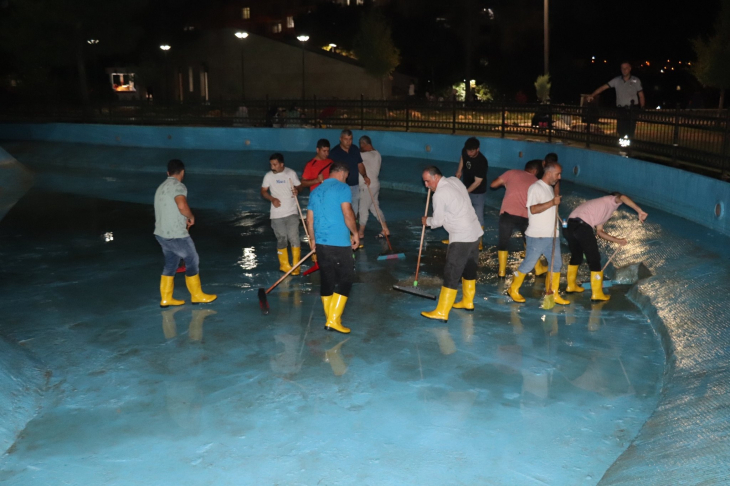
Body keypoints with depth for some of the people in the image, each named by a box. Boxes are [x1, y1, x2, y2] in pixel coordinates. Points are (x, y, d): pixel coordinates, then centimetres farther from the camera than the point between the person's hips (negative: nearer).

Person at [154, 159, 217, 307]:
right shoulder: (178, 186, -15)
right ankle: (197, 295, 18)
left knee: (170, 264, 18)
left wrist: (184, 221, 26)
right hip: (176, 235, -9)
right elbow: (182, 206, -32)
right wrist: (191, 217, -13)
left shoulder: (161, 187, 16)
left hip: (162, 234, 9)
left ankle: (166, 298, 21)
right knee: (192, 261, 7)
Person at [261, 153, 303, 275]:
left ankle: (296, 265, 4)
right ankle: (284, 265, 22)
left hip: (292, 212, -1)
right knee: (281, 240, 7)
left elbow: (298, 186, 7)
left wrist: (297, 190, -16)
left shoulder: (291, 173, -3)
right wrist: (272, 199, -14)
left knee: (294, 238, -7)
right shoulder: (268, 176, -2)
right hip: (277, 214, 1)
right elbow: (263, 191, 4)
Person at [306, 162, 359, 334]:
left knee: (327, 279, 13)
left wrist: (313, 240, 26)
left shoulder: (316, 191, 15)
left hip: (321, 242, 7)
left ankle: (330, 318, 19)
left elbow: (310, 219, 16)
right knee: (346, 279, 0)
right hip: (339, 242, -7)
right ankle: (334, 320, -6)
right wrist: (355, 233, -3)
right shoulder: (342, 188, -5)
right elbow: (347, 213, -16)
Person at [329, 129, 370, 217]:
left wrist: (364, 176, -3)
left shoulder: (355, 150, 6)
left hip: (355, 186, 5)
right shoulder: (334, 152, -8)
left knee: (354, 210, 12)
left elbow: (360, 164, 13)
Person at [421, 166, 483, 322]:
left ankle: (442, 312, -7)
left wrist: (427, 221, 12)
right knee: (470, 268, 21)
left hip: (461, 238, -9)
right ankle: (467, 302, 36)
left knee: (451, 273, -8)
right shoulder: (455, 180, 8)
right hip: (474, 232, 9)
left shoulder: (439, 194, -17)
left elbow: (437, 221, -9)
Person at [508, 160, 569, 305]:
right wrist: (552, 203, -28)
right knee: (528, 264, -1)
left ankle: (554, 294, 17)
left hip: (552, 236, 8)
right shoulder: (536, 187, -11)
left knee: (556, 264, 8)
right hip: (537, 236, -8)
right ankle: (514, 290, 15)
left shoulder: (550, 188, 15)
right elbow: (533, 209, -23)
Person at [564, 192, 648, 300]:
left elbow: (599, 231, 30)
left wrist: (617, 240, 31)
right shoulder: (612, 200, 16)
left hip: (571, 224, 9)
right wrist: (640, 211, -13)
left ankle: (571, 285, 39)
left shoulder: (602, 207, 37)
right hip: (582, 226, -9)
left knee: (576, 255, 26)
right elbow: (623, 197, -11)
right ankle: (597, 294, 5)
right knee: (594, 259, 1)